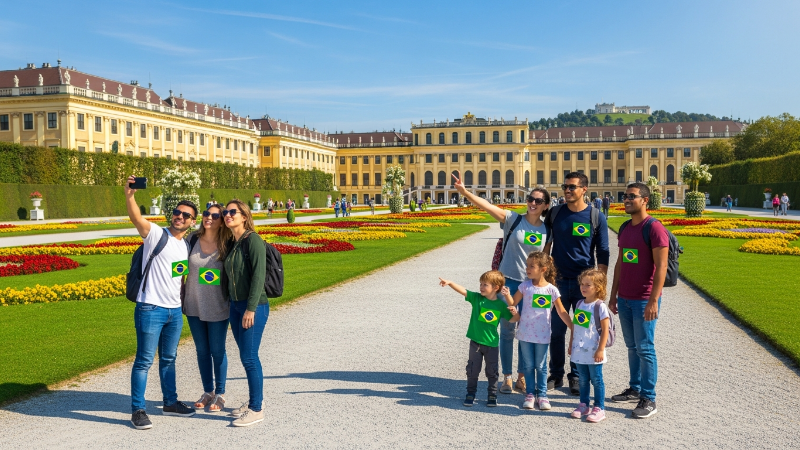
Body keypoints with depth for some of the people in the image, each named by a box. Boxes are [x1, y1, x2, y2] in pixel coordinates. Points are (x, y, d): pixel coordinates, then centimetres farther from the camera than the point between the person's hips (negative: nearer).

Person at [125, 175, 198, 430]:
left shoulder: (186, 246, 12)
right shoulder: (156, 234, -7)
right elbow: (136, 218, -26)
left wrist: (183, 302, 17)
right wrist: (129, 195, -42)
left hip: (175, 311, 7)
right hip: (150, 309, -7)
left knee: (169, 359, 18)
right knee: (144, 360, 0)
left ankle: (170, 402, 30)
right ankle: (138, 410, 11)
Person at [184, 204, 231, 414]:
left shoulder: (226, 245, -9)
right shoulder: (192, 240, -2)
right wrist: (181, 298, 4)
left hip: (217, 308, -3)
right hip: (194, 306, 3)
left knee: (217, 351, 7)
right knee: (202, 351, 14)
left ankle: (220, 394, 21)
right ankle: (208, 392, 29)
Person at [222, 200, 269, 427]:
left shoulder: (253, 240, -12)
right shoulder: (231, 244, 12)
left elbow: (258, 276, -18)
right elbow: (228, 277, 15)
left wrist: (251, 308, -20)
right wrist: (229, 303, 12)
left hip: (253, 307, -8)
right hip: (235, 306, 8)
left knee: (249, 357, -5)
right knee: (246, 356, 13)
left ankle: (256, 409, 5)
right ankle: (254, 400, 25)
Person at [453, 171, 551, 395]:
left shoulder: (547, 230, 1)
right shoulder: (513, 219, -7)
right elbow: (487, 206, -20)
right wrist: (465, 192, -34)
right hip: (508, 281, -2)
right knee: (507, 330, 5)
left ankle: (522, 377, 24)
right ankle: (507, 377, 17)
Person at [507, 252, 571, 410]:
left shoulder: (551, 290, -7)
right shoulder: (525, 286, -3)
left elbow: (562, 312, 0)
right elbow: (513, 303, -1)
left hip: (542, 335, -1)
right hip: (525, 333, 1)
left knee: (541, 366, 9)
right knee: (528, 365, 10)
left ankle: (542, 395, 21)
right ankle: (530, 394, 21)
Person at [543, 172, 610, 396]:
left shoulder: (596, 217, -1)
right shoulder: (554, 213, 4)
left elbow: (602, 254, 1)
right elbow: (546, 245, 10)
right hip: (559, 281, 2)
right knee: (556, 331, 6)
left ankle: (576, 376, 19)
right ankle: (556, 375, 20)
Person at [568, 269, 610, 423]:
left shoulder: (600, 306, -13)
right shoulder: (580, 304, 7)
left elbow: (605, 330, -13)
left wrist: (601, 349, -16)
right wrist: (571, 345, 14)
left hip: (593, 353, -6)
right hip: (579, 352, 6)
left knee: (596, 380, 4)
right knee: (583, 380, 16)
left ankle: (599, 409, 14)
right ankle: (583, 406, 27)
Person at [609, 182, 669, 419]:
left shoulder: (654, 228, -12)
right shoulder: (625, 228, 12)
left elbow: (661, 266, -15)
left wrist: (654, 300, -20)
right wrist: (613, 295, 15)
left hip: (644, 300, -7)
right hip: (624, 299, 7)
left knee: (645, 349, -2)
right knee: (632, 346, 13)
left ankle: (649, 399, 6)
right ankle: (635, 389, 24)